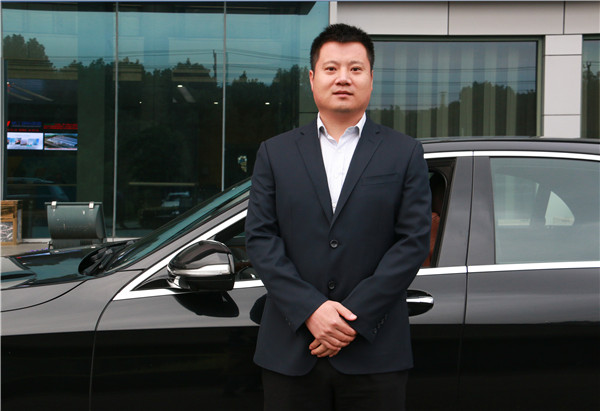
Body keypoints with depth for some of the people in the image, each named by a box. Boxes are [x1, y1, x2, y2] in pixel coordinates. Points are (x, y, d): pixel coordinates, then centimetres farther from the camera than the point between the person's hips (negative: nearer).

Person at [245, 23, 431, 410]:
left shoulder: (405, 154, 5)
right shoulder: (275, 153, 8)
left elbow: (414, 241, -2)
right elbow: (260, 238, 1)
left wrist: (355, 318, -10)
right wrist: (310, 310, -11)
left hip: (373, 353, -1)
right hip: (290, 351, 1)